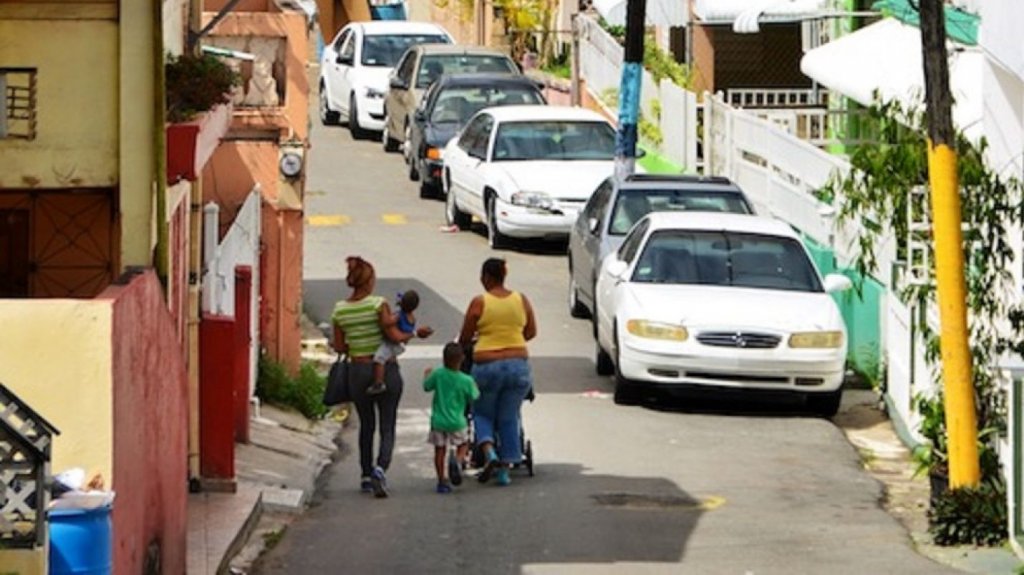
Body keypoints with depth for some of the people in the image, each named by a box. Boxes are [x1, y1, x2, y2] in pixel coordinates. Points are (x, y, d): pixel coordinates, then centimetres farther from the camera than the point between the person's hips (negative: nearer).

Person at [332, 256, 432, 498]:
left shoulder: (340, 310, 1)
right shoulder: (378, 304, -12)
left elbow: (339, 347, 4)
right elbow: (394, 335, -17)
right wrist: (415, 333, -1)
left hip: (357, 370, 4)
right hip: (385, 369, -4)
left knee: (366, 425, 19)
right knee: (387, 426, 0)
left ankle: (366, 476, 22)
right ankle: (380, 467, -24)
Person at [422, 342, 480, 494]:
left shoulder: (438, 375, -10)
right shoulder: (467, 381, -12)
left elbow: (426, 387, 6)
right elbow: (473, 399, -1)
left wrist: (427, 374, 25)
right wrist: (475, 387, 18)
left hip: (438, 421, 1)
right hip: (457, 422, -1)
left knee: (440, 450, 11)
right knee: (463, 444, 19)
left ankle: (442, 480, 10)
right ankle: (457, 460, -13)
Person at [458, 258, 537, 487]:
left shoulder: (479, 303, -8)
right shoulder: (521, 300, 3)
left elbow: (465, 338, 0)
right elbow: (531, 332, 13)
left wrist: (460, 347, 22)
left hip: (487, 365, -3)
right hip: (518, 363, 3)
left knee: (482, 413, 15)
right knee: (509, 419, 12)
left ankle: (489, 453, -8)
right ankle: (505, 469, 10)